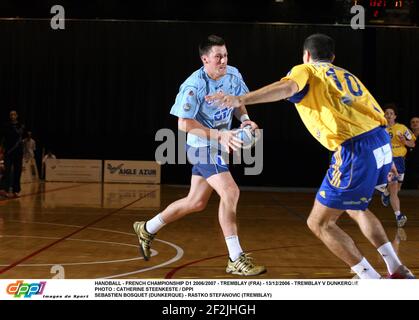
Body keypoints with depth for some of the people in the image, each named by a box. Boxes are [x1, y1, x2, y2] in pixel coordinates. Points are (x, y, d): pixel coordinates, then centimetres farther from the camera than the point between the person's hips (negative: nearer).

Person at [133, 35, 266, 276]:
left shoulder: (233, 75, -2)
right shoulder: (194, 86, -22)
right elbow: (184, 123, -21)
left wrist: (245, 118, -6)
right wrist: (219, 135, -28)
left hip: (217, 147, 8)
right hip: (204, 147, -8)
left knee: (196, 203, 16)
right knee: (230, 192, -21)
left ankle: (147, 229, 35)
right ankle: (236, 260, -13)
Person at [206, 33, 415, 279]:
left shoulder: (306, 70, 8)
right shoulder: (345, 74, 28)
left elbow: (287, 87, -17)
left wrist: (240, 100, -29)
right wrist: (386, 161, 31)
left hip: (357, 150, -8)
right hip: (382, 143, 8)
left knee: (319, 223, 4)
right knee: (355, 208, 31)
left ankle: (371, 278, 4)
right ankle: (399, 271, 30)